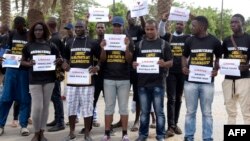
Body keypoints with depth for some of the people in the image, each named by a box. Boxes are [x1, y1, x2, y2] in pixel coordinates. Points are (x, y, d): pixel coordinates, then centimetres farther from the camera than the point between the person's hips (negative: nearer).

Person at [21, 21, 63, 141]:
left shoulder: (51, 45, 5)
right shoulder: (29, 46, 4)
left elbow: (60, 59, 11)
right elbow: (22, 61, 8)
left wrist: (59, 61, -13)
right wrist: (29, 63, -14)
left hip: (49, 79, 2)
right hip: (34, 80, -1)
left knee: (45, 106, 8)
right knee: (37, 107, -6)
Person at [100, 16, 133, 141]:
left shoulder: (128, 40, 4)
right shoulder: (106, 39, 6)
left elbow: (129, 59, -5)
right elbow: (102, 59, 2)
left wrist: (127, 47, -21)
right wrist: (103, 49, -17)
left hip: (124, 79, -1)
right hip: (109, 78, 1)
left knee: (123, 107, 4)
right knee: (109, 106, 5)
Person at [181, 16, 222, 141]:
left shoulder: (214, 41, 1)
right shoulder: (189, 41, 3)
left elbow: (218, 58, 13)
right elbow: (184, 56, 13)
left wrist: (216, 69, -5)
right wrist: (184, 67, -6)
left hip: (207, 81, -1)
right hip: (190, 81, 1)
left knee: (207, 112, 7)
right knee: (190, 112, 7)